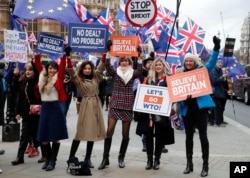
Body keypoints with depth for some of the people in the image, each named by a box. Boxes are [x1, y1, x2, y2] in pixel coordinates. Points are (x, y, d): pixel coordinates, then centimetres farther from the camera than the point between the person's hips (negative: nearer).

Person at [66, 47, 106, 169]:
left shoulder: (96, 77, 10)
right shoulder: (78, 80, -1)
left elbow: (101, 66, 7)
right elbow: (71, 71, -15)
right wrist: (68, 56, -24)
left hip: (96, 105, 5)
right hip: (86, 106, -5)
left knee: (93, 132, 7)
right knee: (81, 132, -5)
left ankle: (88, 158, 16)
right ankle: (71, 158, 3)